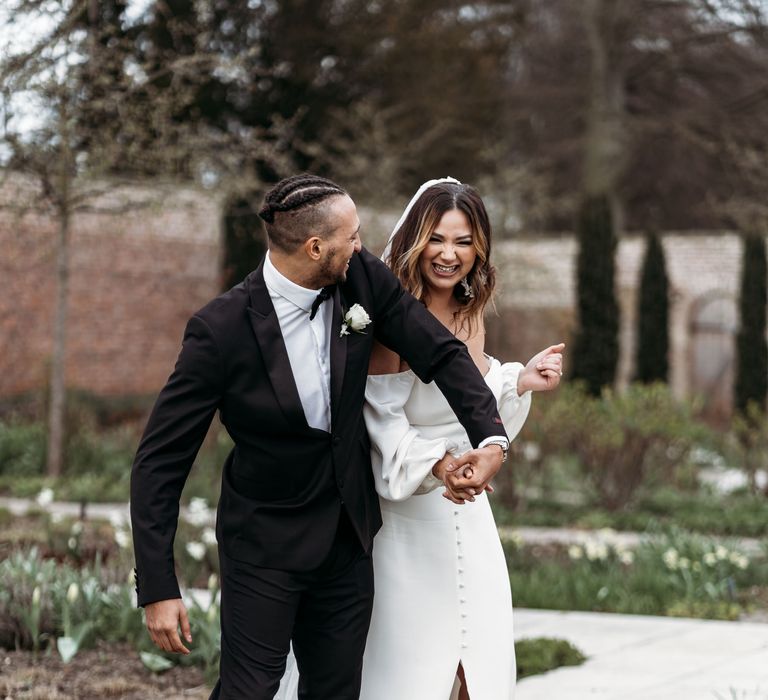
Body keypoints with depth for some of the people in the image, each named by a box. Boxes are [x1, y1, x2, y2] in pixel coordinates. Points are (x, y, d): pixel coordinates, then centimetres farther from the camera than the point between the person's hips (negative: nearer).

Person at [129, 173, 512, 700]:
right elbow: (160, 461, -18)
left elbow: (442, 354, -1)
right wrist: (158, 588, -21)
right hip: (266, 544, -5)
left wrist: (491, 438, -19)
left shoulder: (363, 277, -9)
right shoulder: (221, 330, -22)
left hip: (349, 537, 5)